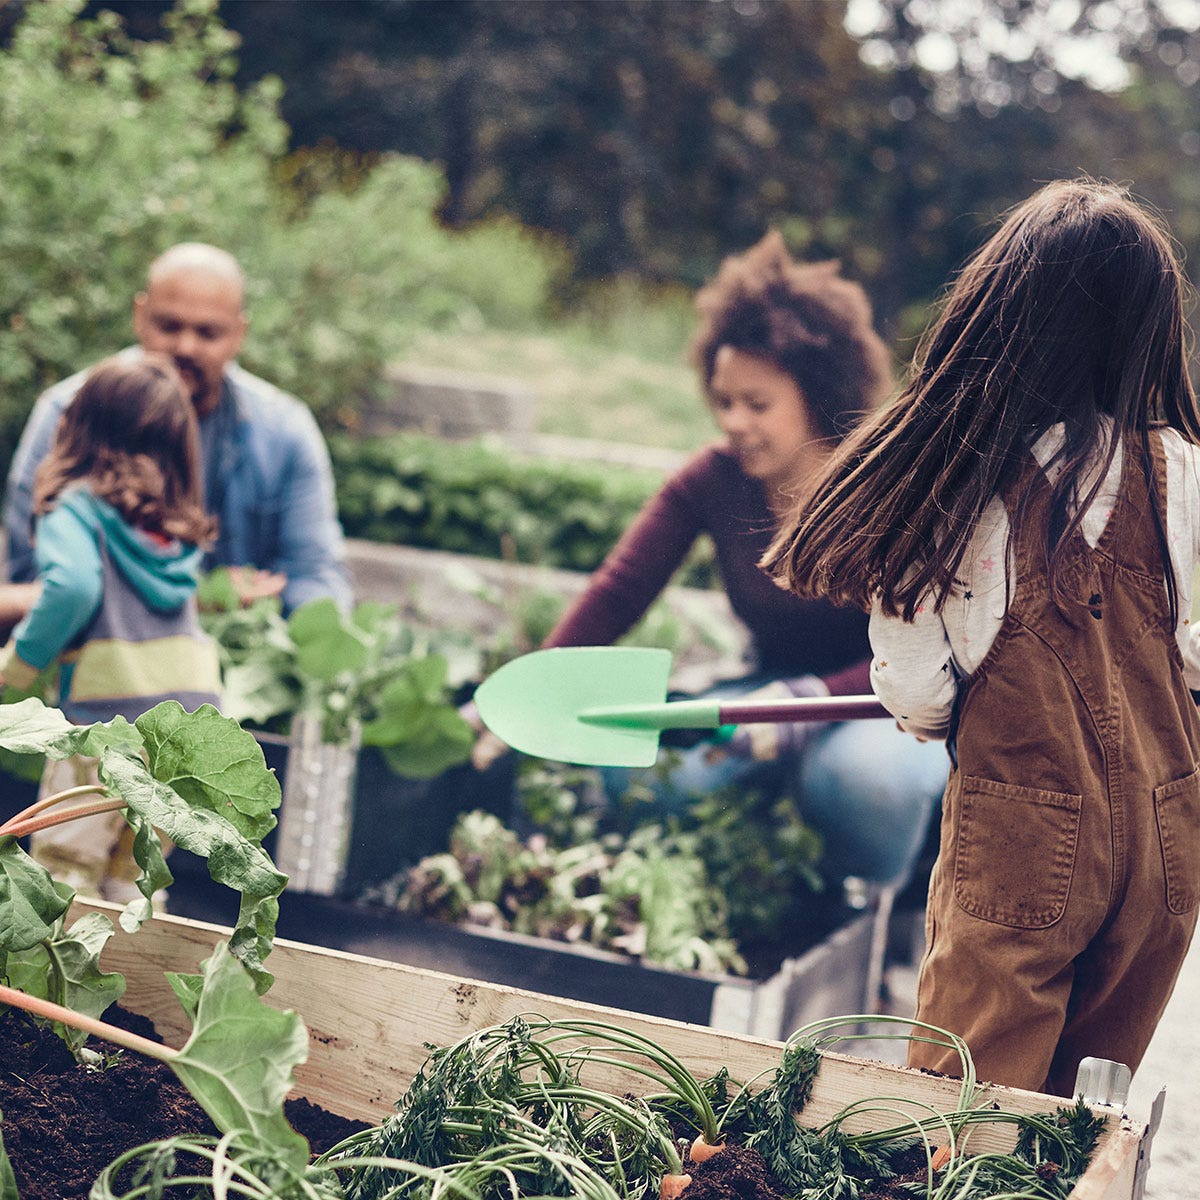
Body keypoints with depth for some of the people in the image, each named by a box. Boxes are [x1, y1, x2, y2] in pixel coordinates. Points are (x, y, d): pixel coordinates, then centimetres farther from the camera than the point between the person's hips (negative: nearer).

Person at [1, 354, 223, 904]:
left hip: (109, 709, -6)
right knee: (135, 873, 16)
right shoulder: (181, 526, 14)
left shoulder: (78, 506, -5)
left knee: (64, 864, 3)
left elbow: (73, 585, -21)